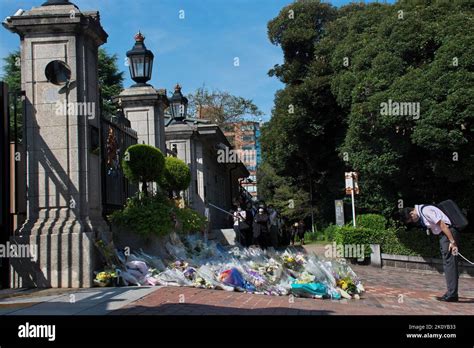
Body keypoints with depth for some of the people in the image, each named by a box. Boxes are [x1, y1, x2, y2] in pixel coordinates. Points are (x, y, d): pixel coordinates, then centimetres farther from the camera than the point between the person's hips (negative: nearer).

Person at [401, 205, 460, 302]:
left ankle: (452, 294, -8)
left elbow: (443, 225, -20)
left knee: (449, 264, -10)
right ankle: (451, 293, 15)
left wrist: (452, 242, -21)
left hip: (448, 234, -10)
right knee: (448, 265, 11)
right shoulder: (421, 215, 14)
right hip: (443, 235, 10)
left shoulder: (425, 211, -17)